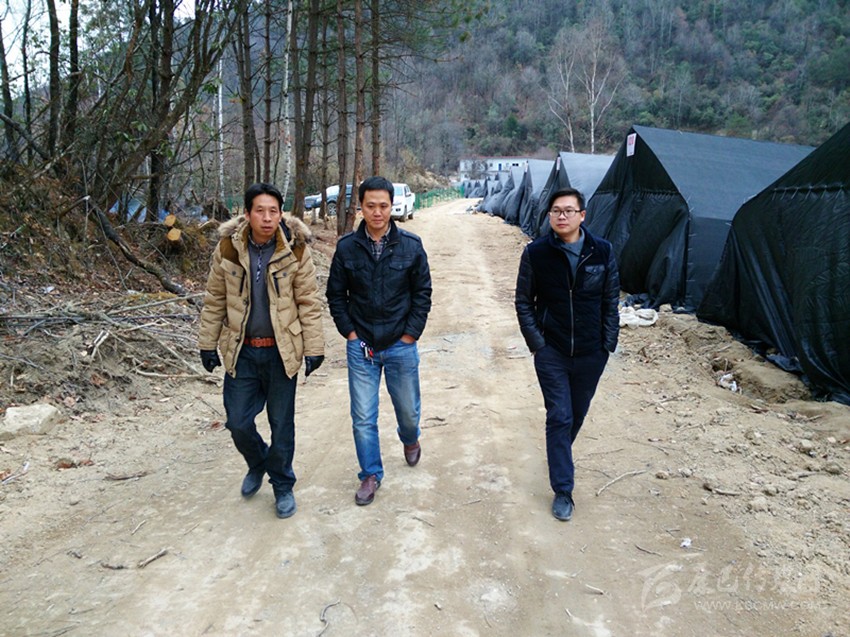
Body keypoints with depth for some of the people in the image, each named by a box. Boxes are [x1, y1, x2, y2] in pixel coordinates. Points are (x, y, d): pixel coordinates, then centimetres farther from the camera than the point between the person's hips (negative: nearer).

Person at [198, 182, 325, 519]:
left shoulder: (295, 250, -8)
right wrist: (207, 343, 6)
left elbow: (309, 302, -5)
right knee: (238, 422, 6)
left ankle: (282, 484, 30)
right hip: (241, 351, 2)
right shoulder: (227, 248, -4)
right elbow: (215, 299, 5)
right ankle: (257, 464, 38)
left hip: (281, 351, -1)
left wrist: (314, 348, -6)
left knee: (282, 424, 8)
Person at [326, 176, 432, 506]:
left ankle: (410, 439, 49)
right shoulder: (346, 247, -4)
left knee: (408, 409, 14)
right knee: (363, 418, 5)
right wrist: (350, 332, -2)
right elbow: (336, 294, 4)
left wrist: (410, 334, -4)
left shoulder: (411, 245, -5)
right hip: (360, 346, 0)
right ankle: (371, 475, 24)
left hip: (401, 346, 0)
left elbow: (422, 293, 0)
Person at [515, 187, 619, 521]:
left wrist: (608, 342, 1)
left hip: (591, 353, 2)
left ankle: (560, 454, 47)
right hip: (552, 353, -2)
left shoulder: (602, 251, -5)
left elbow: (611, 300, 3)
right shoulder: (536, 252, -8)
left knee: (577, 414, 18)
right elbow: (524, 302, -1)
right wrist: (536, 342, -6)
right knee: (559, 418, -2)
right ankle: (563, 490, 8)